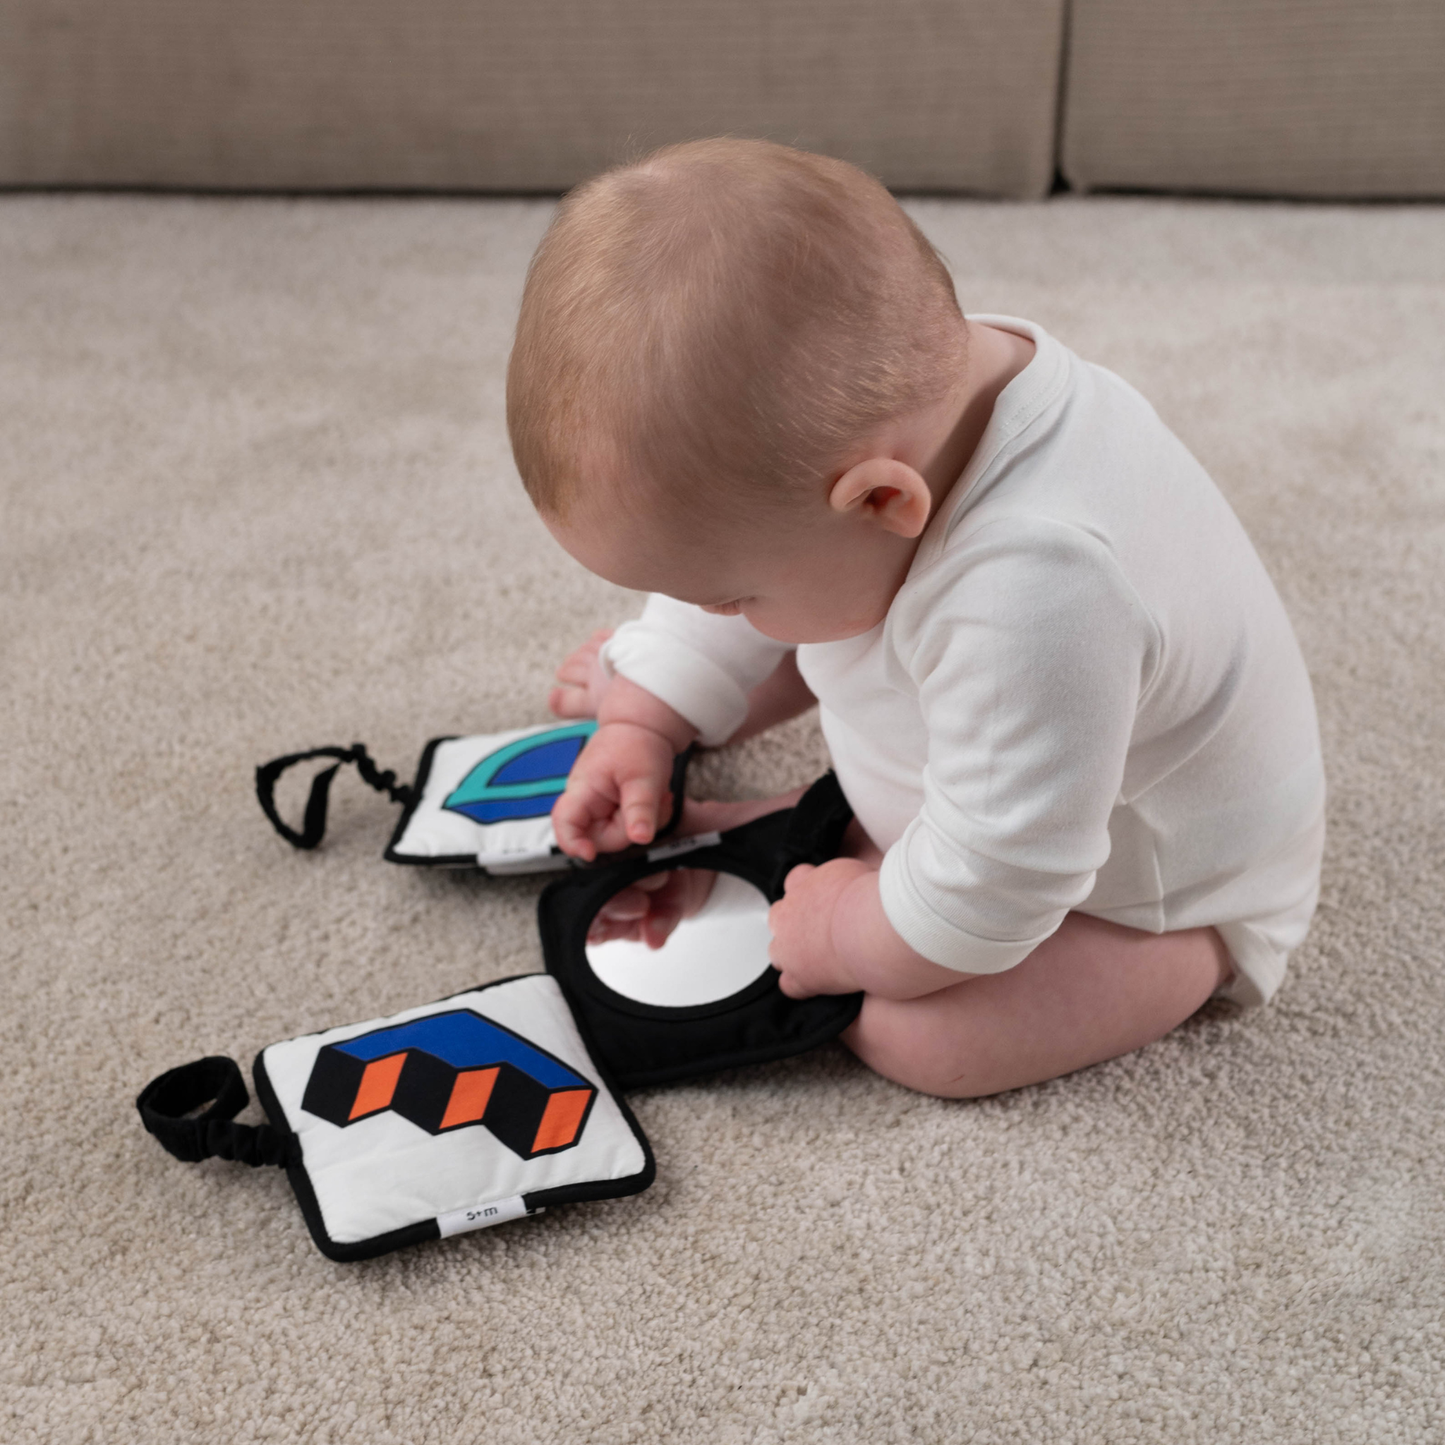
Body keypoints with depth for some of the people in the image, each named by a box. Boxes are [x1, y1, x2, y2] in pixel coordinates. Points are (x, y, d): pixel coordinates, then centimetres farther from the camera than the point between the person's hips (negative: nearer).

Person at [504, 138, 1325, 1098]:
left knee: (924, 1038, -26)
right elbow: (737, 561, -1)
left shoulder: (1036, 599, -48)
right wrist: (649, 720, 0)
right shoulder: (904, 383, -21)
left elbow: (992, 882, -36)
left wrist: (849, 933, -19)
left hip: (1167, 894, -7)